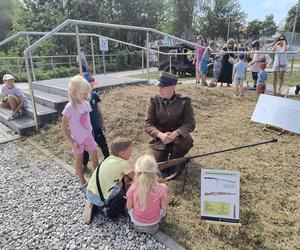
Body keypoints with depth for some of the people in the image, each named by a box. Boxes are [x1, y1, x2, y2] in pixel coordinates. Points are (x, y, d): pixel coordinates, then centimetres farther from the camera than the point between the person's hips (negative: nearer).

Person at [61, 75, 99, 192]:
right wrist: (72, 142, -14)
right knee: (79, 161, 14)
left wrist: (90, 132, 10)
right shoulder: (70, 107, -22)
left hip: (88, 136, 5)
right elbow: (64, 127, -16)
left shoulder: (86, 104, -4)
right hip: (78, 139, -5)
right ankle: (83, 183, 32)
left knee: (95, 158, 11)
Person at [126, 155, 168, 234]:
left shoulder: (133, 188, -26)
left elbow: (129, 207, -11)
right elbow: (164, 208, -14)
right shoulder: (160, 188, -28)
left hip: (136, 222, 1)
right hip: (154, 223, -1)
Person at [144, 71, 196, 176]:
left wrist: (174, 134, -32)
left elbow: (190, 123, -14)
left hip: (177, 136, 0)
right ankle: (166, 152, 22)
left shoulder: (184, 101, -9)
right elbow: (147, 124, -10)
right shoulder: (154, 101, -7)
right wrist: (161, 135, -30)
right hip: (160, 137, 1)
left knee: (186, 141, -34)